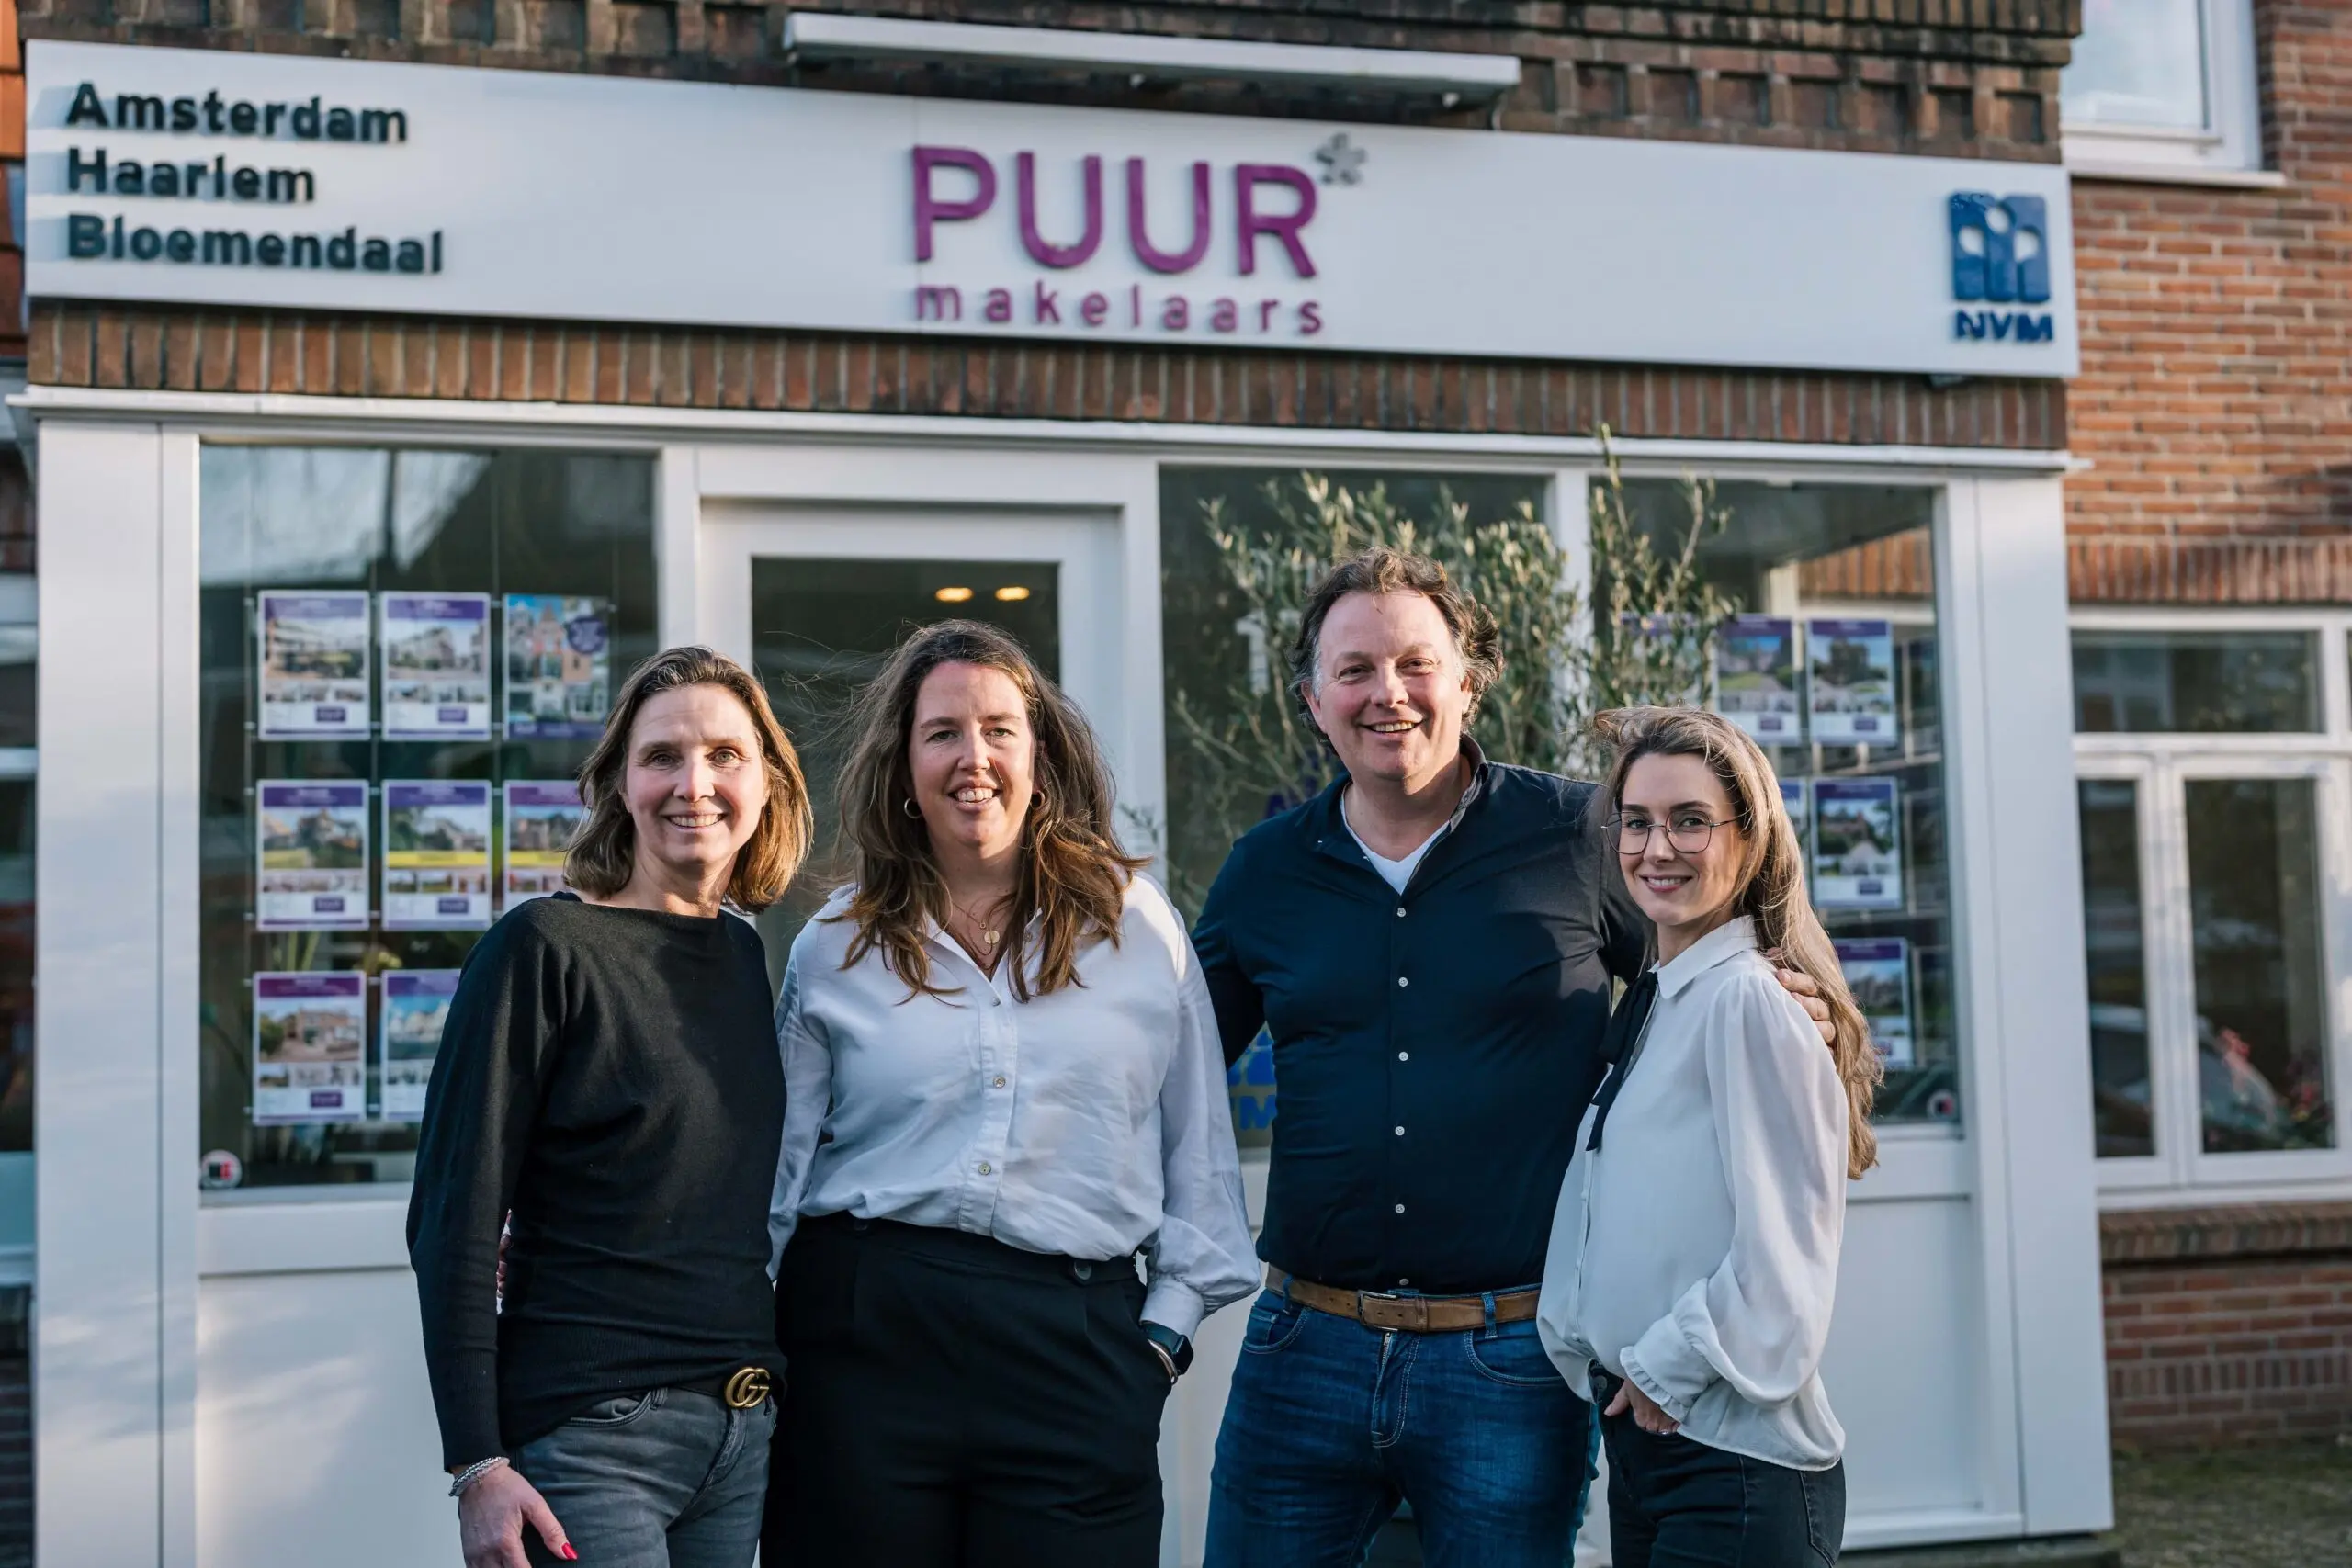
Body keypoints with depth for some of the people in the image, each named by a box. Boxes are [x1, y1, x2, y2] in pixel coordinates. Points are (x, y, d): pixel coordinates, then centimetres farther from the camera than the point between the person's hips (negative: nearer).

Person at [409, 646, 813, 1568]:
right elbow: (454, 1220, -10)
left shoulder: (751, 956, 10)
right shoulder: (546, 947, -8)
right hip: (588, 1437, -6)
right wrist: (478, 1464, -15)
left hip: (745, 1433, 6)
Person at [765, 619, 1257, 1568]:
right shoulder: (835, 948, 8)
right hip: (866, 1329, 1)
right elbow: (776, 1163, 13)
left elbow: (1198, 1146, 11)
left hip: (1079, 1341, 0)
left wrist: (1168, 1322, 5)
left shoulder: (1138, 926, 7)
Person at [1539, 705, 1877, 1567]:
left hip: (1736, 1466, -8)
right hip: (1642, 1437, 8)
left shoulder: (1750, 1002, -15)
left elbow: (1779, 1256, -18)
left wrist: (1666, 1367, -10)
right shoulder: (1645, 1005, 11)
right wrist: (1596, 1359, 5)